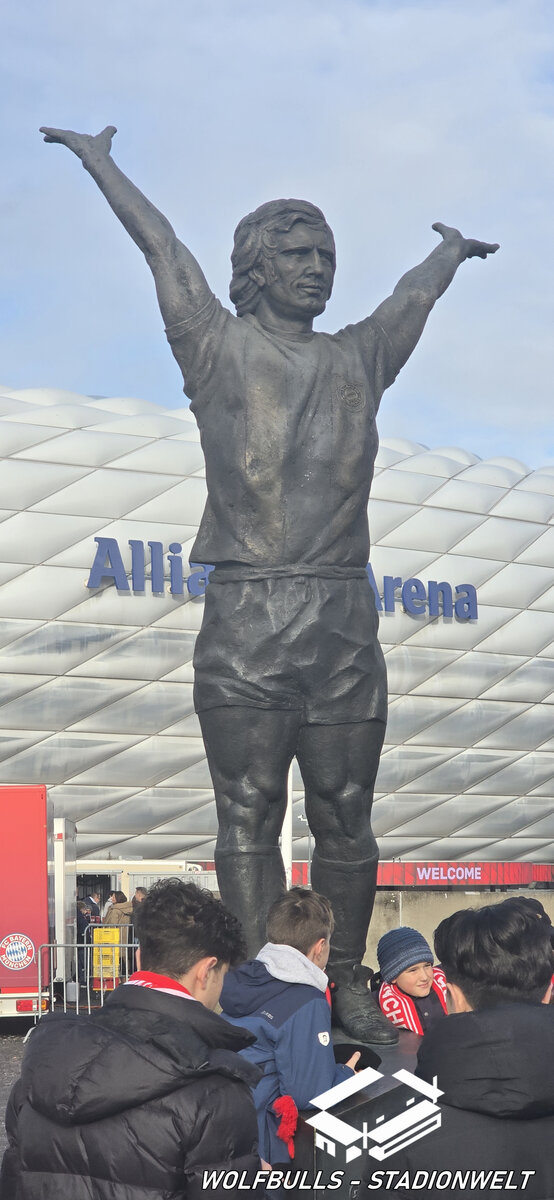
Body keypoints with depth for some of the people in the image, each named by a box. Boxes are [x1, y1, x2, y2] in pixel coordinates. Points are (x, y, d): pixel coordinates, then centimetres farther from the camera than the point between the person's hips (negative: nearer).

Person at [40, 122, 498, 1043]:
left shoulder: (360, 359, 17)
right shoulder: (221, 349, 8)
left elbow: (418, 292, 35)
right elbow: (160, 244, 18)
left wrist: (453, 249, 54)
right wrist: (99, 162, 27)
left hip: (345, 620, 3)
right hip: (245, 622, -3)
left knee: (345, 818, 4)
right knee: (249, 819, -1)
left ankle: (348, 984, 13)